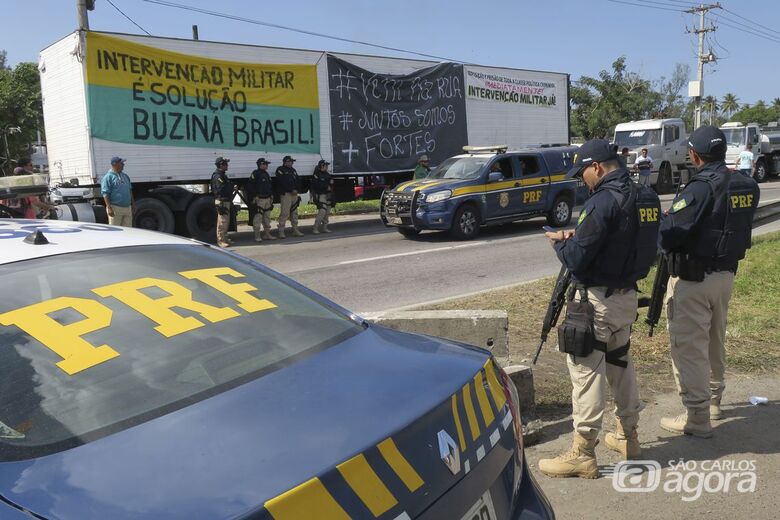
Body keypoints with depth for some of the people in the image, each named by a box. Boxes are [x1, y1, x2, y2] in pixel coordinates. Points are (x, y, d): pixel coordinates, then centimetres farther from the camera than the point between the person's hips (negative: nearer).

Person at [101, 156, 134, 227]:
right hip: (115, 208, -7)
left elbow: (130, 190, 24)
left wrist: (133, 203, 19)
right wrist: (109, 208, -20)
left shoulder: (125, 176, 16)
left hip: (127, 207, 7)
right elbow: (105, 194, -13)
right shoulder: (108, 177, -7)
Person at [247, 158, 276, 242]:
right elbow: (249, 186, -13)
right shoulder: (255, 174, -9)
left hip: (268, 199, 9)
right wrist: (254, 196, -15)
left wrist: (271, 195, 18)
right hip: (259, 199, -9)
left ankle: (267, 234, 22)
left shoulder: (266, 174, 18)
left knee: (267, 217, 13)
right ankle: (257, 236, -6)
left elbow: (270, 186, 27)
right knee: (258, 217, -9)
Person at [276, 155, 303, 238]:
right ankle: (281, 232, -10)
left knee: (294, 213, 11)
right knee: (284, 213, -12)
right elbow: (283, 182, -14)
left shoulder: (293, 170, 21)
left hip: (294, 194, 8)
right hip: (285, 194, -8)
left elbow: (298, 181, 17)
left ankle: (295, 231, 18)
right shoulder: (280, 170, -4)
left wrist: (297, 190, 0)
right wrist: (292, 190, -16)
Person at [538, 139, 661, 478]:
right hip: (628, 296, 9)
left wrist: (559, 241, 0)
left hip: (597, 301, -9)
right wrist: (578, 237, 9)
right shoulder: (645, 198, 7)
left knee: (586, 371, -2)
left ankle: (582, 453, 4)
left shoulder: (603, 201, -20)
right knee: (620, 362, 22)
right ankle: (627, 435, 36)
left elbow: (576, 259, -21)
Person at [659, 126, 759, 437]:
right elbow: (736, 227, 10)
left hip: (692, 280, -8)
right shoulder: (747, 186, 3)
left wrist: (665, 219, -2)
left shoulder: (701, 188, -20)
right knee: (715, 341, 23)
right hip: (726, 274, 8)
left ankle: (697, 417, 7)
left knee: (689, 347, 1)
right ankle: (714, 399, 39)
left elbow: (667, 235, -22)